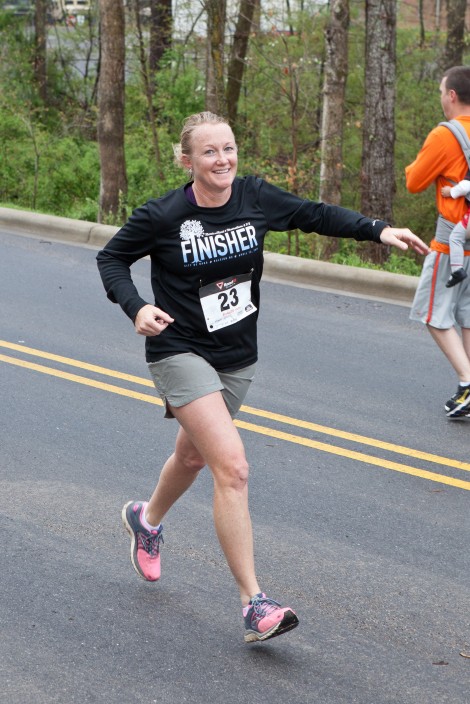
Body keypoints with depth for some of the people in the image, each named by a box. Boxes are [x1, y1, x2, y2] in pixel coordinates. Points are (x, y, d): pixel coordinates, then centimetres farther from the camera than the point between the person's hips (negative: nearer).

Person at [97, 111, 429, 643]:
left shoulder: (255, 197, -6)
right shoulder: (162, 216, -16)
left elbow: (315, 215, 8)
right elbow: (111, 258, -2)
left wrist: (380, 231, 0)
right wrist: (136, 308, -19)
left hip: (237, 358, 6)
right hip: (181, 354, -6)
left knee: (193, 456, 25)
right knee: (232, 466, -20)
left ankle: (146, 519, 59)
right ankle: (254, 606, -18)